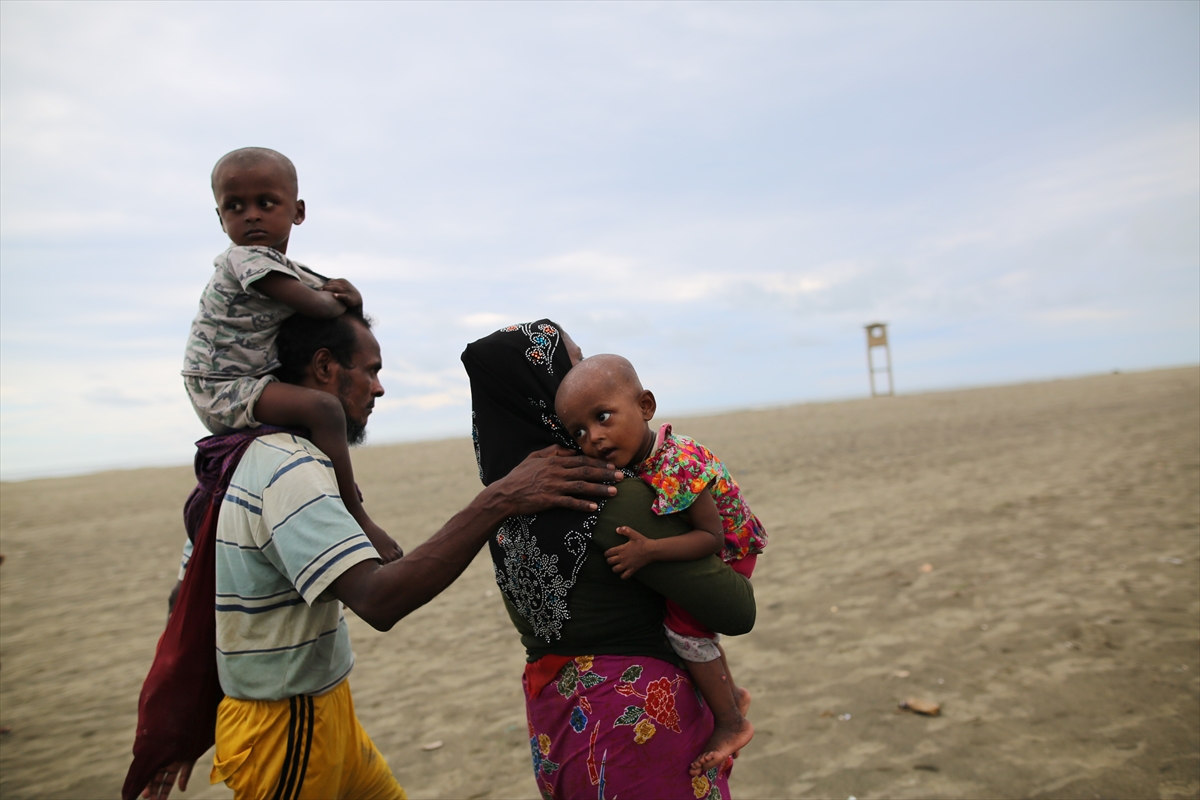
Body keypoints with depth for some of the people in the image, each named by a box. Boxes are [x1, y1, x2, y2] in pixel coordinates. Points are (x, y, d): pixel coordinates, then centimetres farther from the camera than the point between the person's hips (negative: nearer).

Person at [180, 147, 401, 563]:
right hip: (222, 390, -10)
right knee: (322, 408, -33)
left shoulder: (291, 269, 13)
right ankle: (357, 519, -30)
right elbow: (314, 306, -24)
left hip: (242, 386, 10)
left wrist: (345, 292, -9)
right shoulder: (247, 258, -16)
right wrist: (334, 302, -1)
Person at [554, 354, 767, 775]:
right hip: (701, 550, 9)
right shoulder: (627, 460, -13)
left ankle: (732, 724, 3)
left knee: (682, 623, -16)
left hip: (731, 551, -9)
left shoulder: (679, 466, -38)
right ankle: (731, 692, 39)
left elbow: (712, 537, -36)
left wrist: (649, 551, -43)